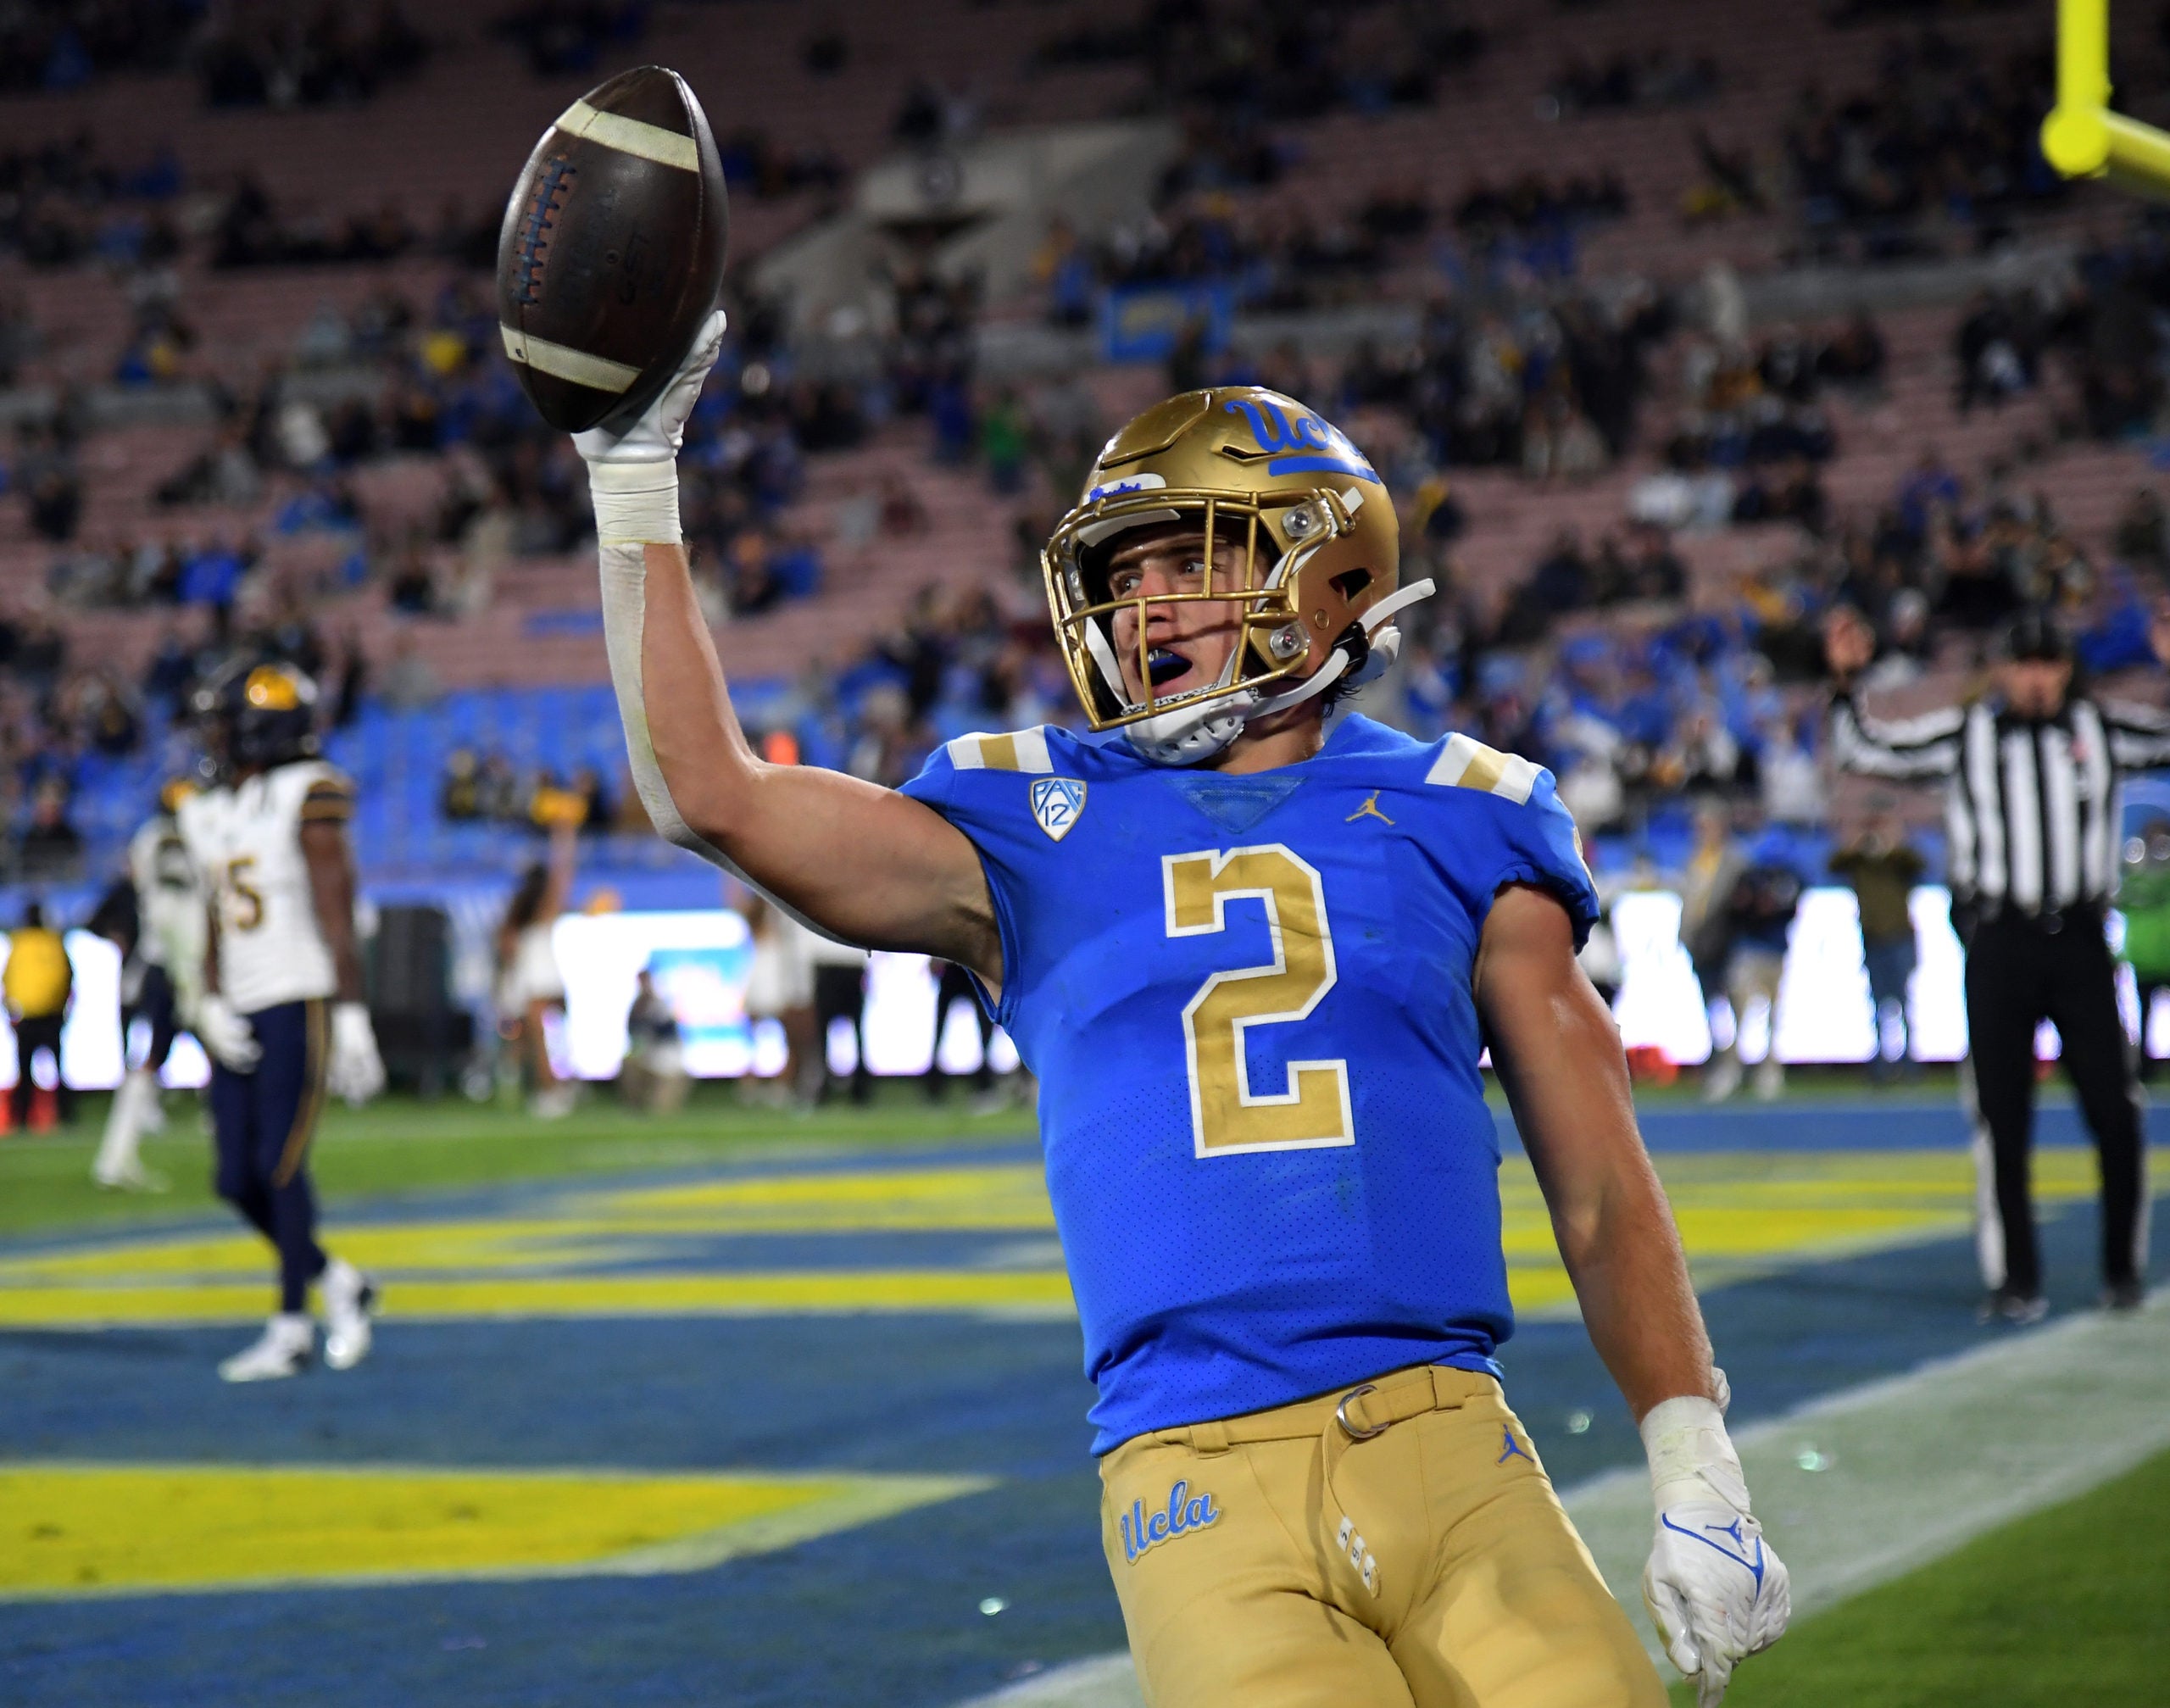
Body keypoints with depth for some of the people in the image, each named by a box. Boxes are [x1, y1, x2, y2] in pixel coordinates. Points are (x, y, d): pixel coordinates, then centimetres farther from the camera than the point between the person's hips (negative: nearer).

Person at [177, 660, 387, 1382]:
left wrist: (352, 1019, -14)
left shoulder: (307, 800, -9)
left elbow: (338, 918, -11)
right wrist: (210, 1008, 1)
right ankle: (338, 1283, 22)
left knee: (280, 1166, -10)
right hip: (240, 1017, 7)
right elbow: (215, 929, 16)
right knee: (238, 1179, 4)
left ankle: (291, 1328, -2)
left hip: (301, 1004, -7)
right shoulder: (209, 816, 13)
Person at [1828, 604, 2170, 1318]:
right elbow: (1865, 750, 7)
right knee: (2002, 1118, -1)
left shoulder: (2101, 729, 9)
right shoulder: (1963, 735, 7)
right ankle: (2013, 1280, 4)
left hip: (2080, 938, 1)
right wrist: (1846, 680, -5)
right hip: (1999, 944, -1)